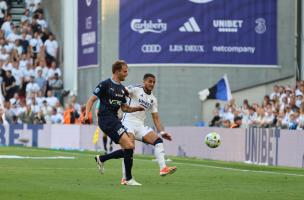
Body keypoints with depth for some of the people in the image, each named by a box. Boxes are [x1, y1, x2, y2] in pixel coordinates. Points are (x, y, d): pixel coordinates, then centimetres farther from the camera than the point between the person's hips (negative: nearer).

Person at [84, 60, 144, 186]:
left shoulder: (122, 89, 16)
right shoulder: (105, 84, -6)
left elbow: (124, 108, 23)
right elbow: (91, 100, -4)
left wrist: (138, 108, 9)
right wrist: (86, 114, -18)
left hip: (114, 120, 9)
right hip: (106, 119, -9)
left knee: (127, 150, 4)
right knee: (129, 145, -19)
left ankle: (101, 159, 23)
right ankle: (129, 179, -12)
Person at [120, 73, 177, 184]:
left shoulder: (153, 99, 15)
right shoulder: (135, 90, -2)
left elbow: (156, 118, 15)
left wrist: (162, 132, 3)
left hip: (140, 126, 6)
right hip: (128, 123, -6)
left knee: (158, 140, -11)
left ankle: (163, 168, -19)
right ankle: (125, 178, -15)